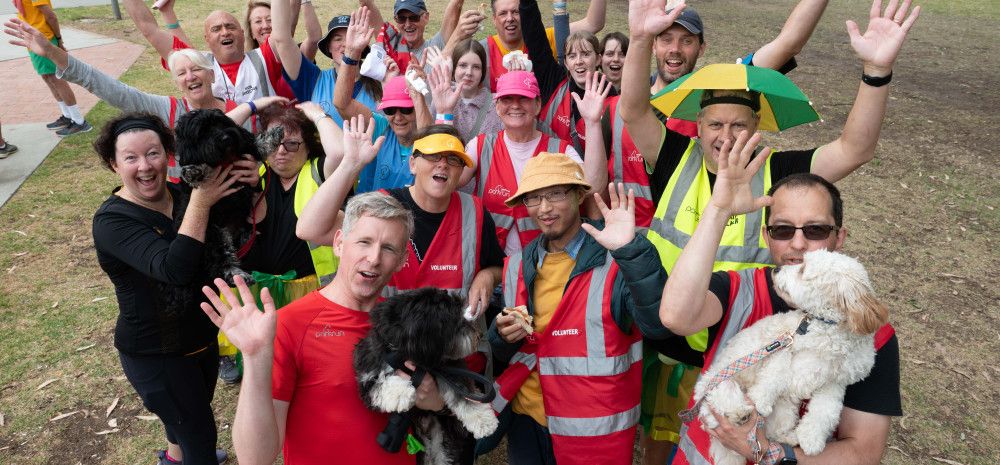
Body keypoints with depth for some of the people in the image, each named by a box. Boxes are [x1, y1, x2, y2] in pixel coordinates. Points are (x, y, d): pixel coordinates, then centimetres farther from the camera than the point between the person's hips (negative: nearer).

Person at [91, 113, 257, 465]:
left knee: (194, 410, 30)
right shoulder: (111, 221, -23)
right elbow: (174, 268, -38)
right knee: (200, 430, 7)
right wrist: (200, 204, -38)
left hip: (202, 337, 6)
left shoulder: (183, 195, -7)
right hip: (155, 356, -6)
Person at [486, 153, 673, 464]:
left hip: (595, 431, -4)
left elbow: (660, 324, -28)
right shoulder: (518, 266, 3)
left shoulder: (616, 260, -13)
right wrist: (502, 336, -11)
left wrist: (632, 251, -38)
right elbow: (500, 352, 10)